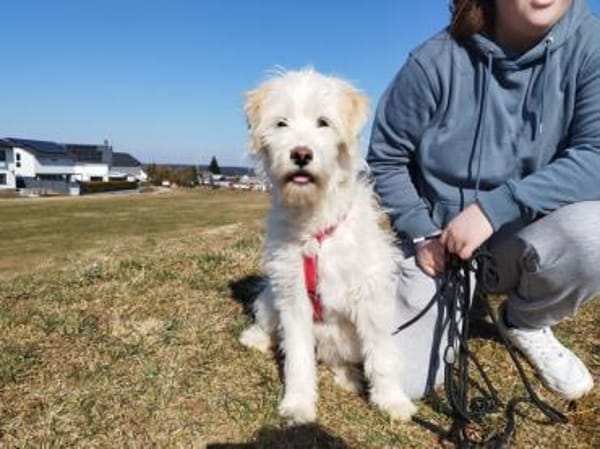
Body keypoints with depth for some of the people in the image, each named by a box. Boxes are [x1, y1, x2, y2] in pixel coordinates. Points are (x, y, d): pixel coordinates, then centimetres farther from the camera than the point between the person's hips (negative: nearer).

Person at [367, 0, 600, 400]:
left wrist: (494, 208, -30)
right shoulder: (436, 61, -15)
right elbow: (385, 159, -5)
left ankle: (526, 322, 3)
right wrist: (421, 234, -12)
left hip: (523, 239, 1)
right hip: (439, 241, -1)